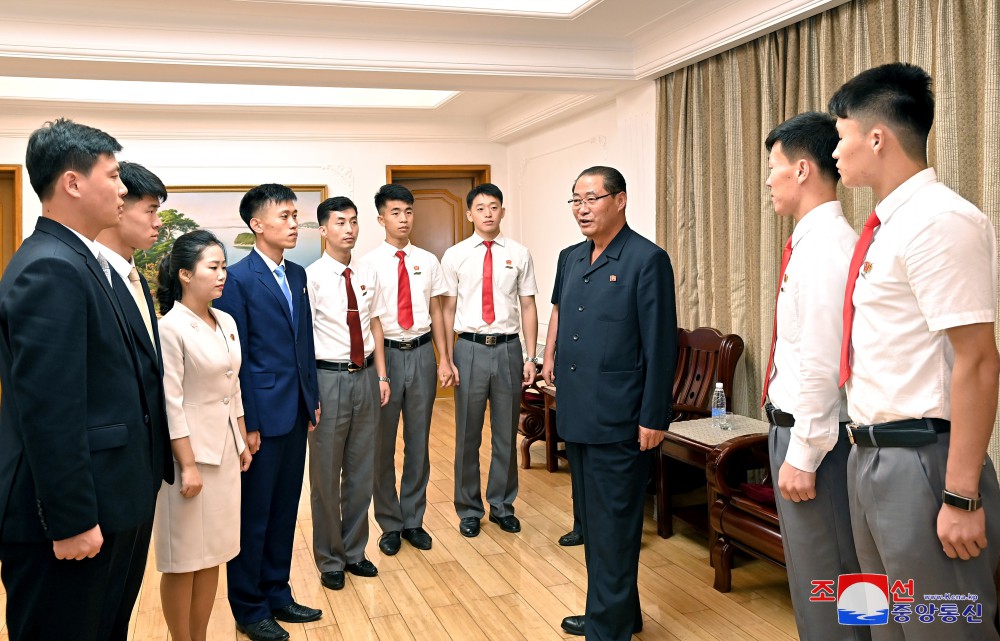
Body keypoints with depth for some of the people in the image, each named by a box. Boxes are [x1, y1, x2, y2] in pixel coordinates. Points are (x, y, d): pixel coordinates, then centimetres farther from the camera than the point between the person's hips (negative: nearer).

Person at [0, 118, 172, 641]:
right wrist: (72, 521, -21)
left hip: (109, 503, 10)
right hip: (75, 515, -10)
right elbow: (49, 411, -24)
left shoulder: (75, 261, 11)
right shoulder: (51, 270, -20)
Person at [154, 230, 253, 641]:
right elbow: (171, 403, -16)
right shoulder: (171, 328, -15)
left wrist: (243, 442, 15)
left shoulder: (226, 322, 7)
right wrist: (188, 465, -17)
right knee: (183, 559, 6)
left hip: (225, 449, 7)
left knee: (213, 552, 14)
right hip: (190, 450, -7)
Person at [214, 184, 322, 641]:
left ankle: (277, 594, 31)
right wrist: (246, 423, -14)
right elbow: (235, 358, -13)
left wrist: (313, 399, 13)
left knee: (285, 509, 16)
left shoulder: (297, 274, 11)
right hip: (262, 412, -7)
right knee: (253, 514, 7)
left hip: (296, 412, 7)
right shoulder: (237, 278, -12)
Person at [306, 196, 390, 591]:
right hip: (328, 377, -5)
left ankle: (354, 552, 32)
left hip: (365, 376, 5)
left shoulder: (367, 275, 6)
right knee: (326, 474, 7)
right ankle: (330, 561, 25)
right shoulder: (311, 278, -11)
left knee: (362, 471, 14)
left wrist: (381, 376, 8)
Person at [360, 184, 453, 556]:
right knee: (382, 443, 8)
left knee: (419, 441, 12)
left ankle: (413, 520, 28)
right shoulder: (369, 264, -5)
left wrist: (444, 359, 4)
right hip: (386, 353, -3)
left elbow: (436, 312, 8)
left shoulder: (428, 261, 6)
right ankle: (390, 524, 25)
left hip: (421, 352, 3)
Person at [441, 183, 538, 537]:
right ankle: (469, 508, 27)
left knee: (506, 432, 12)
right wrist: (447, 359, -3)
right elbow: (448, 310, 2)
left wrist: (531, 357, 0)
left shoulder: (519, 254, 2)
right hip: (470, 348, -1)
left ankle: (502, 505, 30)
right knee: (468, 434, 9)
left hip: (508, 348, 1)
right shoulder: (454, 256, 1)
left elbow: (528, 307, 3)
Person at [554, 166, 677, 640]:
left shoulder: (647, 260, -11)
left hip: (618, 422, -8)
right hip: (576, 416, 8)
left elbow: (661, 346, -13)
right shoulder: (573, 260, 12)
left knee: (613, 526, 2)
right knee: (590, 519, 18)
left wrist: (653, 419, -15)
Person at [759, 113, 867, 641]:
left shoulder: (824, 244, -19)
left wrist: (803, 455, -21)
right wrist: (792, 440, 18)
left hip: (811, 434, -10)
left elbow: (822, 361, -24)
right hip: (794, 422, 10)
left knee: (822, 580, 4)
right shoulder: (812, 240, 11)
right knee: (809, 574, 22)